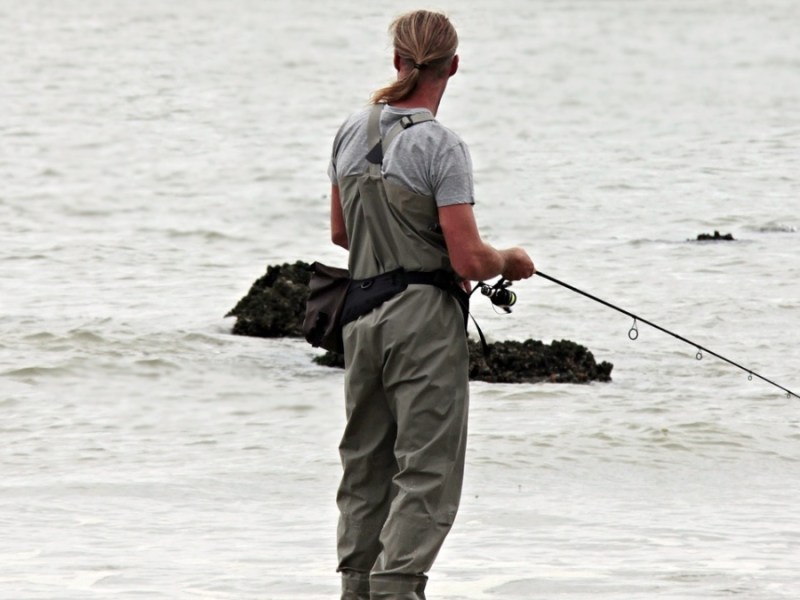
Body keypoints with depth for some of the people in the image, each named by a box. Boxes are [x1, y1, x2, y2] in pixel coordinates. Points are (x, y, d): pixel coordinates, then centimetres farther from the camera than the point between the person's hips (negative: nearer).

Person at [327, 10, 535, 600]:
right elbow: (469, 260, -17)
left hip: (362, 313, 7)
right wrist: (511, 261, 3)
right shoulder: (440, 145, -15)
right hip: (425, 318, -7)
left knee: (365, 463, 15)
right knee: (427, 470, -4)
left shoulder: (352, 132, 6)